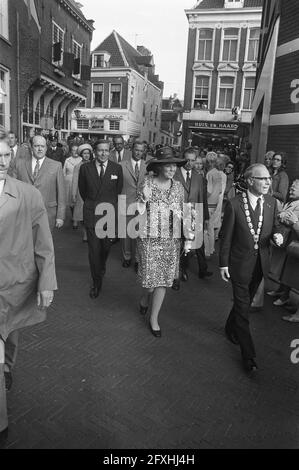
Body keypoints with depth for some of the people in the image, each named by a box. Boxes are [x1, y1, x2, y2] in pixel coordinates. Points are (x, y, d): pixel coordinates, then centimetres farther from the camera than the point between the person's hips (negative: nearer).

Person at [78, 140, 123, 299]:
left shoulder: (117, 168, -1)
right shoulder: (85, 168, 0)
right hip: (91, 213, 0)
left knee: (106, 246, 9)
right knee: (93, 249, 1)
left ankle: (101, 268, 44)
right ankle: (96, 283, 15)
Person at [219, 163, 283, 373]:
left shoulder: (271, 202, -1)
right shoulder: (234, 204, -15)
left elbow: (273, 228, 11)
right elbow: (226, 236, -10)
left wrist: (277, 236, -13)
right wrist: (223, 264, -8)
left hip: (260, 263, 5)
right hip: (240, 263, -5)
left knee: (245, 301, 22)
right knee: (243, 307, 1)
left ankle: (231, 328, 48)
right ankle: (249, 355, 12)